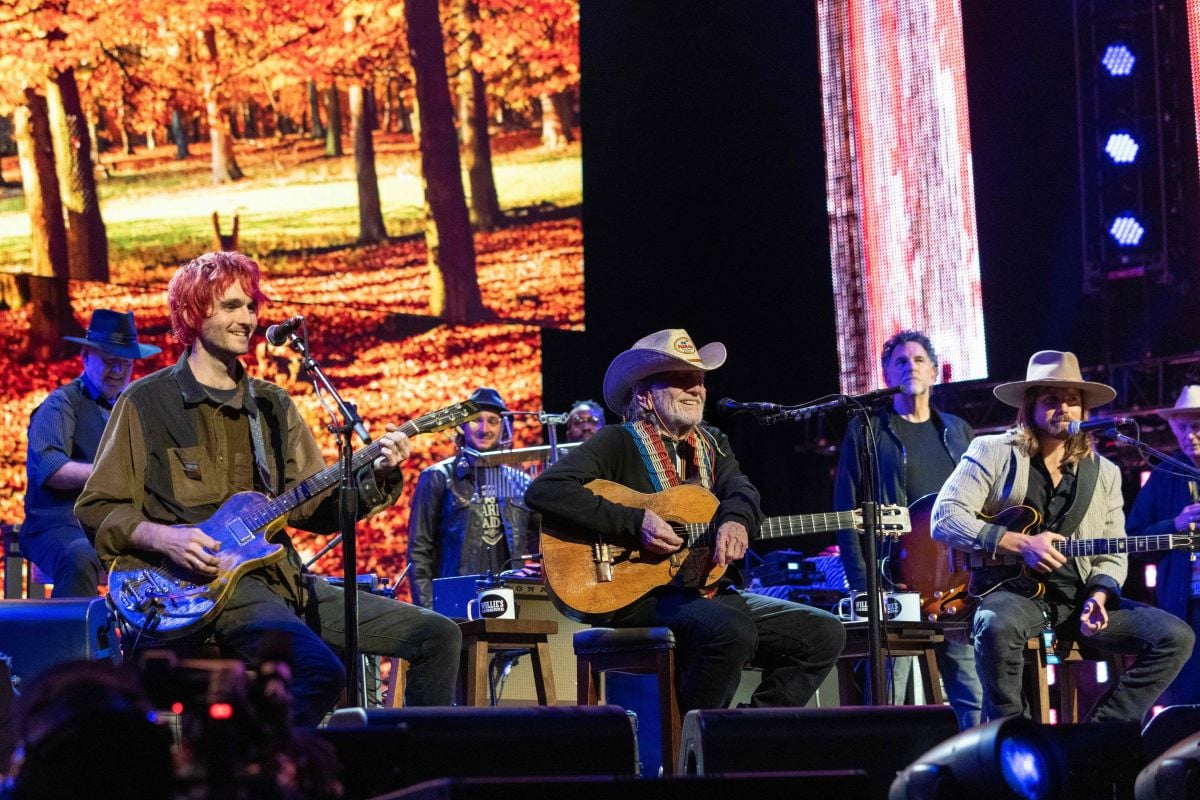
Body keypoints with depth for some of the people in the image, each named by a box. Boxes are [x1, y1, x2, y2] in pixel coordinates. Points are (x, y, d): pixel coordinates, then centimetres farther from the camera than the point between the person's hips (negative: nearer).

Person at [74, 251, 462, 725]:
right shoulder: (147, 403, 1)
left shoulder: (272, 405, 18)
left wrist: (374, 478, -3)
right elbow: (95, 509, 1)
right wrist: (160, 537, -15)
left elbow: (315, 507, 14)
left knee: (438, 636, -2)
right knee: (320, 671, -34)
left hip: (282, 578, 7)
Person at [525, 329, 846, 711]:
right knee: (732, 628, -36)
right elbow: (543, 490, -16)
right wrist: (634, 522, -22)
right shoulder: (617, 444, -2)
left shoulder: (712, 445, 19)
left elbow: (740, 491, -1)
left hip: (708, 593, 7)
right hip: (639, 595, -7)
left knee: (824, 634, -3)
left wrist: (736, 520, -28)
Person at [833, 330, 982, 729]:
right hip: (895, 580, -4)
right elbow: (847, 510, 0)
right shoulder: (867, 430, 6)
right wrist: (863, 584, -9)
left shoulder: (957, 431, 19)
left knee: (974, 693, 0)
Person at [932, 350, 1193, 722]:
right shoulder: (992, 453, 1)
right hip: (1014, 592, -4)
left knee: (1175, 636, -13)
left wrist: (1098, 596, -8)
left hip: (1078, 598, 5)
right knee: (998, 626, -41)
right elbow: (944, 518, -8)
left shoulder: (1104, 473, 14)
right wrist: (1020, 544, -18)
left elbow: (1112, 555, 15)